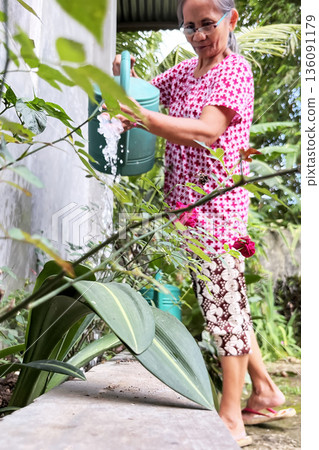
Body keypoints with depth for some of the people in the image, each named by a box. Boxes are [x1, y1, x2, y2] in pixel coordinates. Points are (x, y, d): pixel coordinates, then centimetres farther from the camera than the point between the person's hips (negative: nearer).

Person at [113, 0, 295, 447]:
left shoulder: (235, 70, -8)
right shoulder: (185, 71, 17)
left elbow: (206, 132, -23)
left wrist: (142, 116, -28)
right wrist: (124, 74, 1)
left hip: (216, 204, -8)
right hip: (187, 203, 8)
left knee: (224, 301, -3)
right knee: (226, 300, 15)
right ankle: (265, 391, 30)